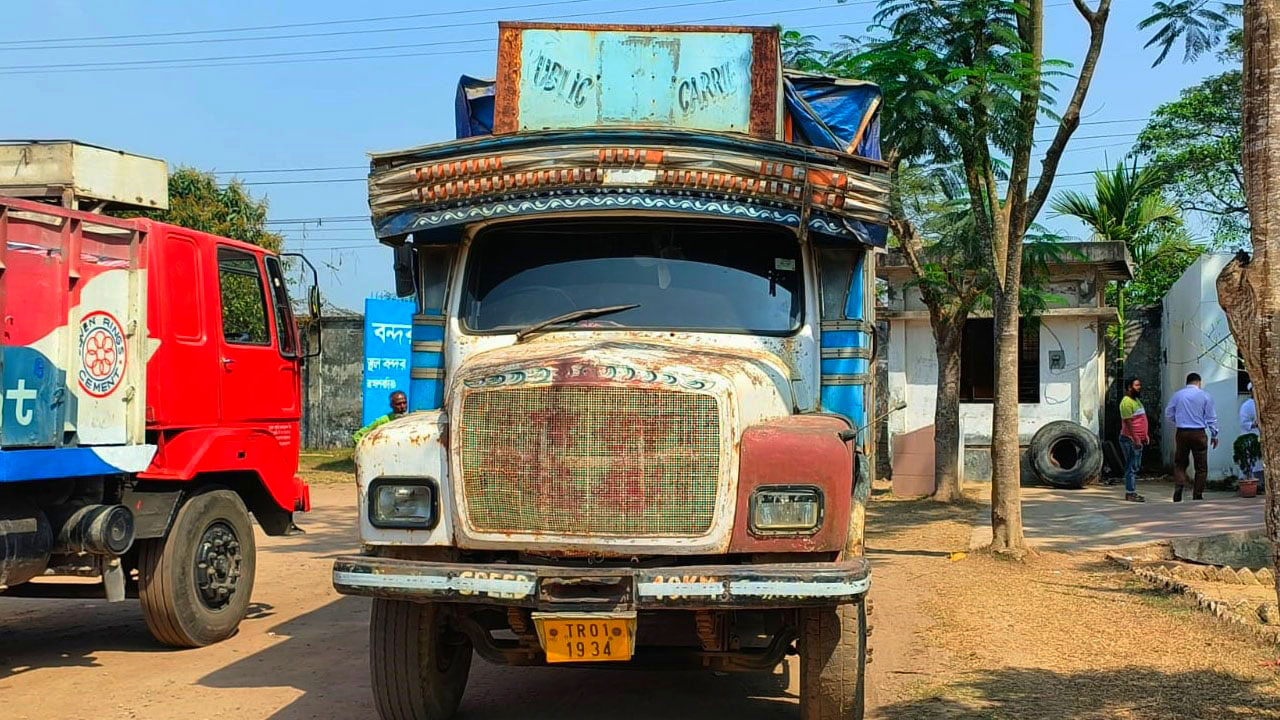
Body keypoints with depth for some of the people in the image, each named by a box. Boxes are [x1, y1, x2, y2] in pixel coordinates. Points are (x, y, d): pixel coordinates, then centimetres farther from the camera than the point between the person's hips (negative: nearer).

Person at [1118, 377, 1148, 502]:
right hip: (1130, 440, -10)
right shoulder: (1126, 402, -16)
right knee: (1131, 466, -8)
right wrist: (1135, 439, -23)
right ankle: (1130, 493, -6)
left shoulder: (1136, 400, 17)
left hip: (1138, 440, 10)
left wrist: (1145, 435, 18)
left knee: (1135, 467, 12)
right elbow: (1128, 422, -21)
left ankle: (1132, 492, 17)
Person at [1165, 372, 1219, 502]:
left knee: (1179, 463, 11)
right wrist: (1214, 435, 9)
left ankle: (1178, 486, -13)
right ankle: (1197, 495, 6)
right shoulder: (1204, 396, 0)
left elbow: (1168, 413, 9)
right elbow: (1211, 417, 2)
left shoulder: (1177, 395, 5)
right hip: (1199, 433, -2)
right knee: (1201, 466, 7)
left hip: (1181, 433, 2)